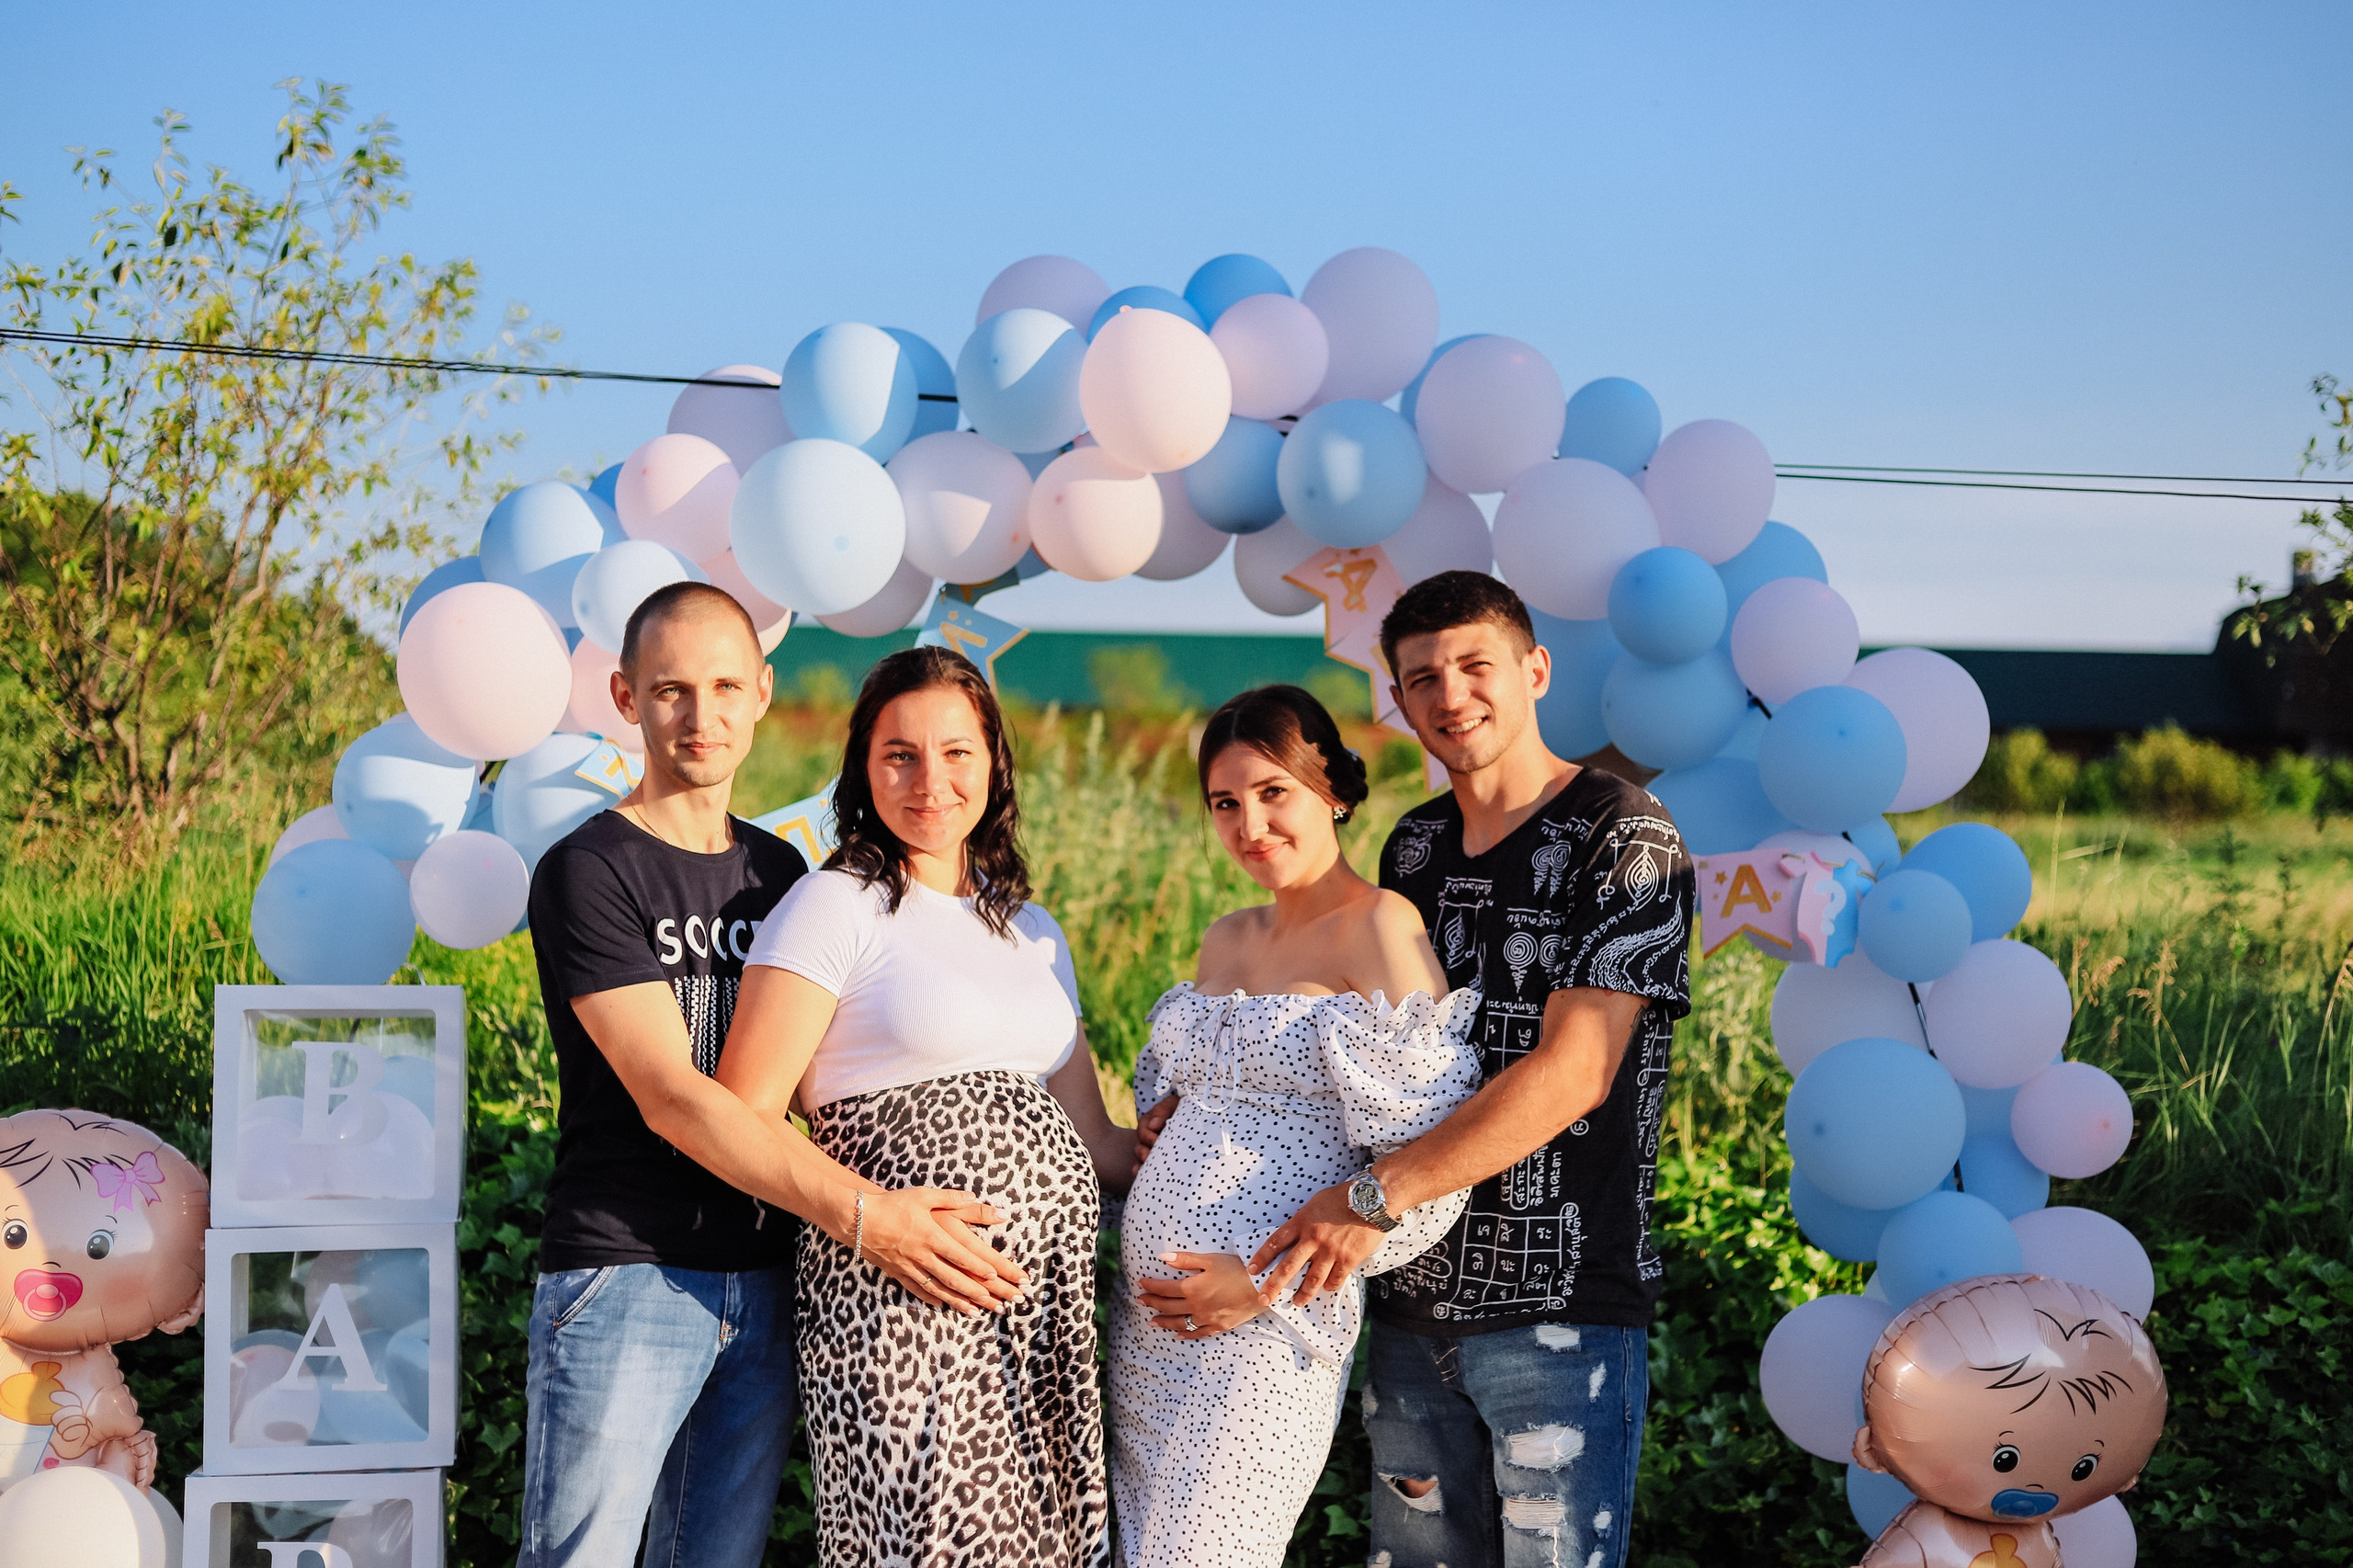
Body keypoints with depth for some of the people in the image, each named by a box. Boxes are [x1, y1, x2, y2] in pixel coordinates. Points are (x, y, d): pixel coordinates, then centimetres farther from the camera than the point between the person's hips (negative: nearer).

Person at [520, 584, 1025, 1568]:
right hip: (626, 1275, -6)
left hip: (763, 1285, 6)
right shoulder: (587, 872, -6)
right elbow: (671, 1097, -15)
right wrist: (863, 1215, -21)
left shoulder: (780, 873, 15)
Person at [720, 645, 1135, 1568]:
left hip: (1051, 1285, 6)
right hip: (905, 1289, -6)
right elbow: (744, 1122, -7)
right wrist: (878, 1217, -14)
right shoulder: (836, 907, -1)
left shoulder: (1031, 931, 18)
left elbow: (1087, 1139, 18)